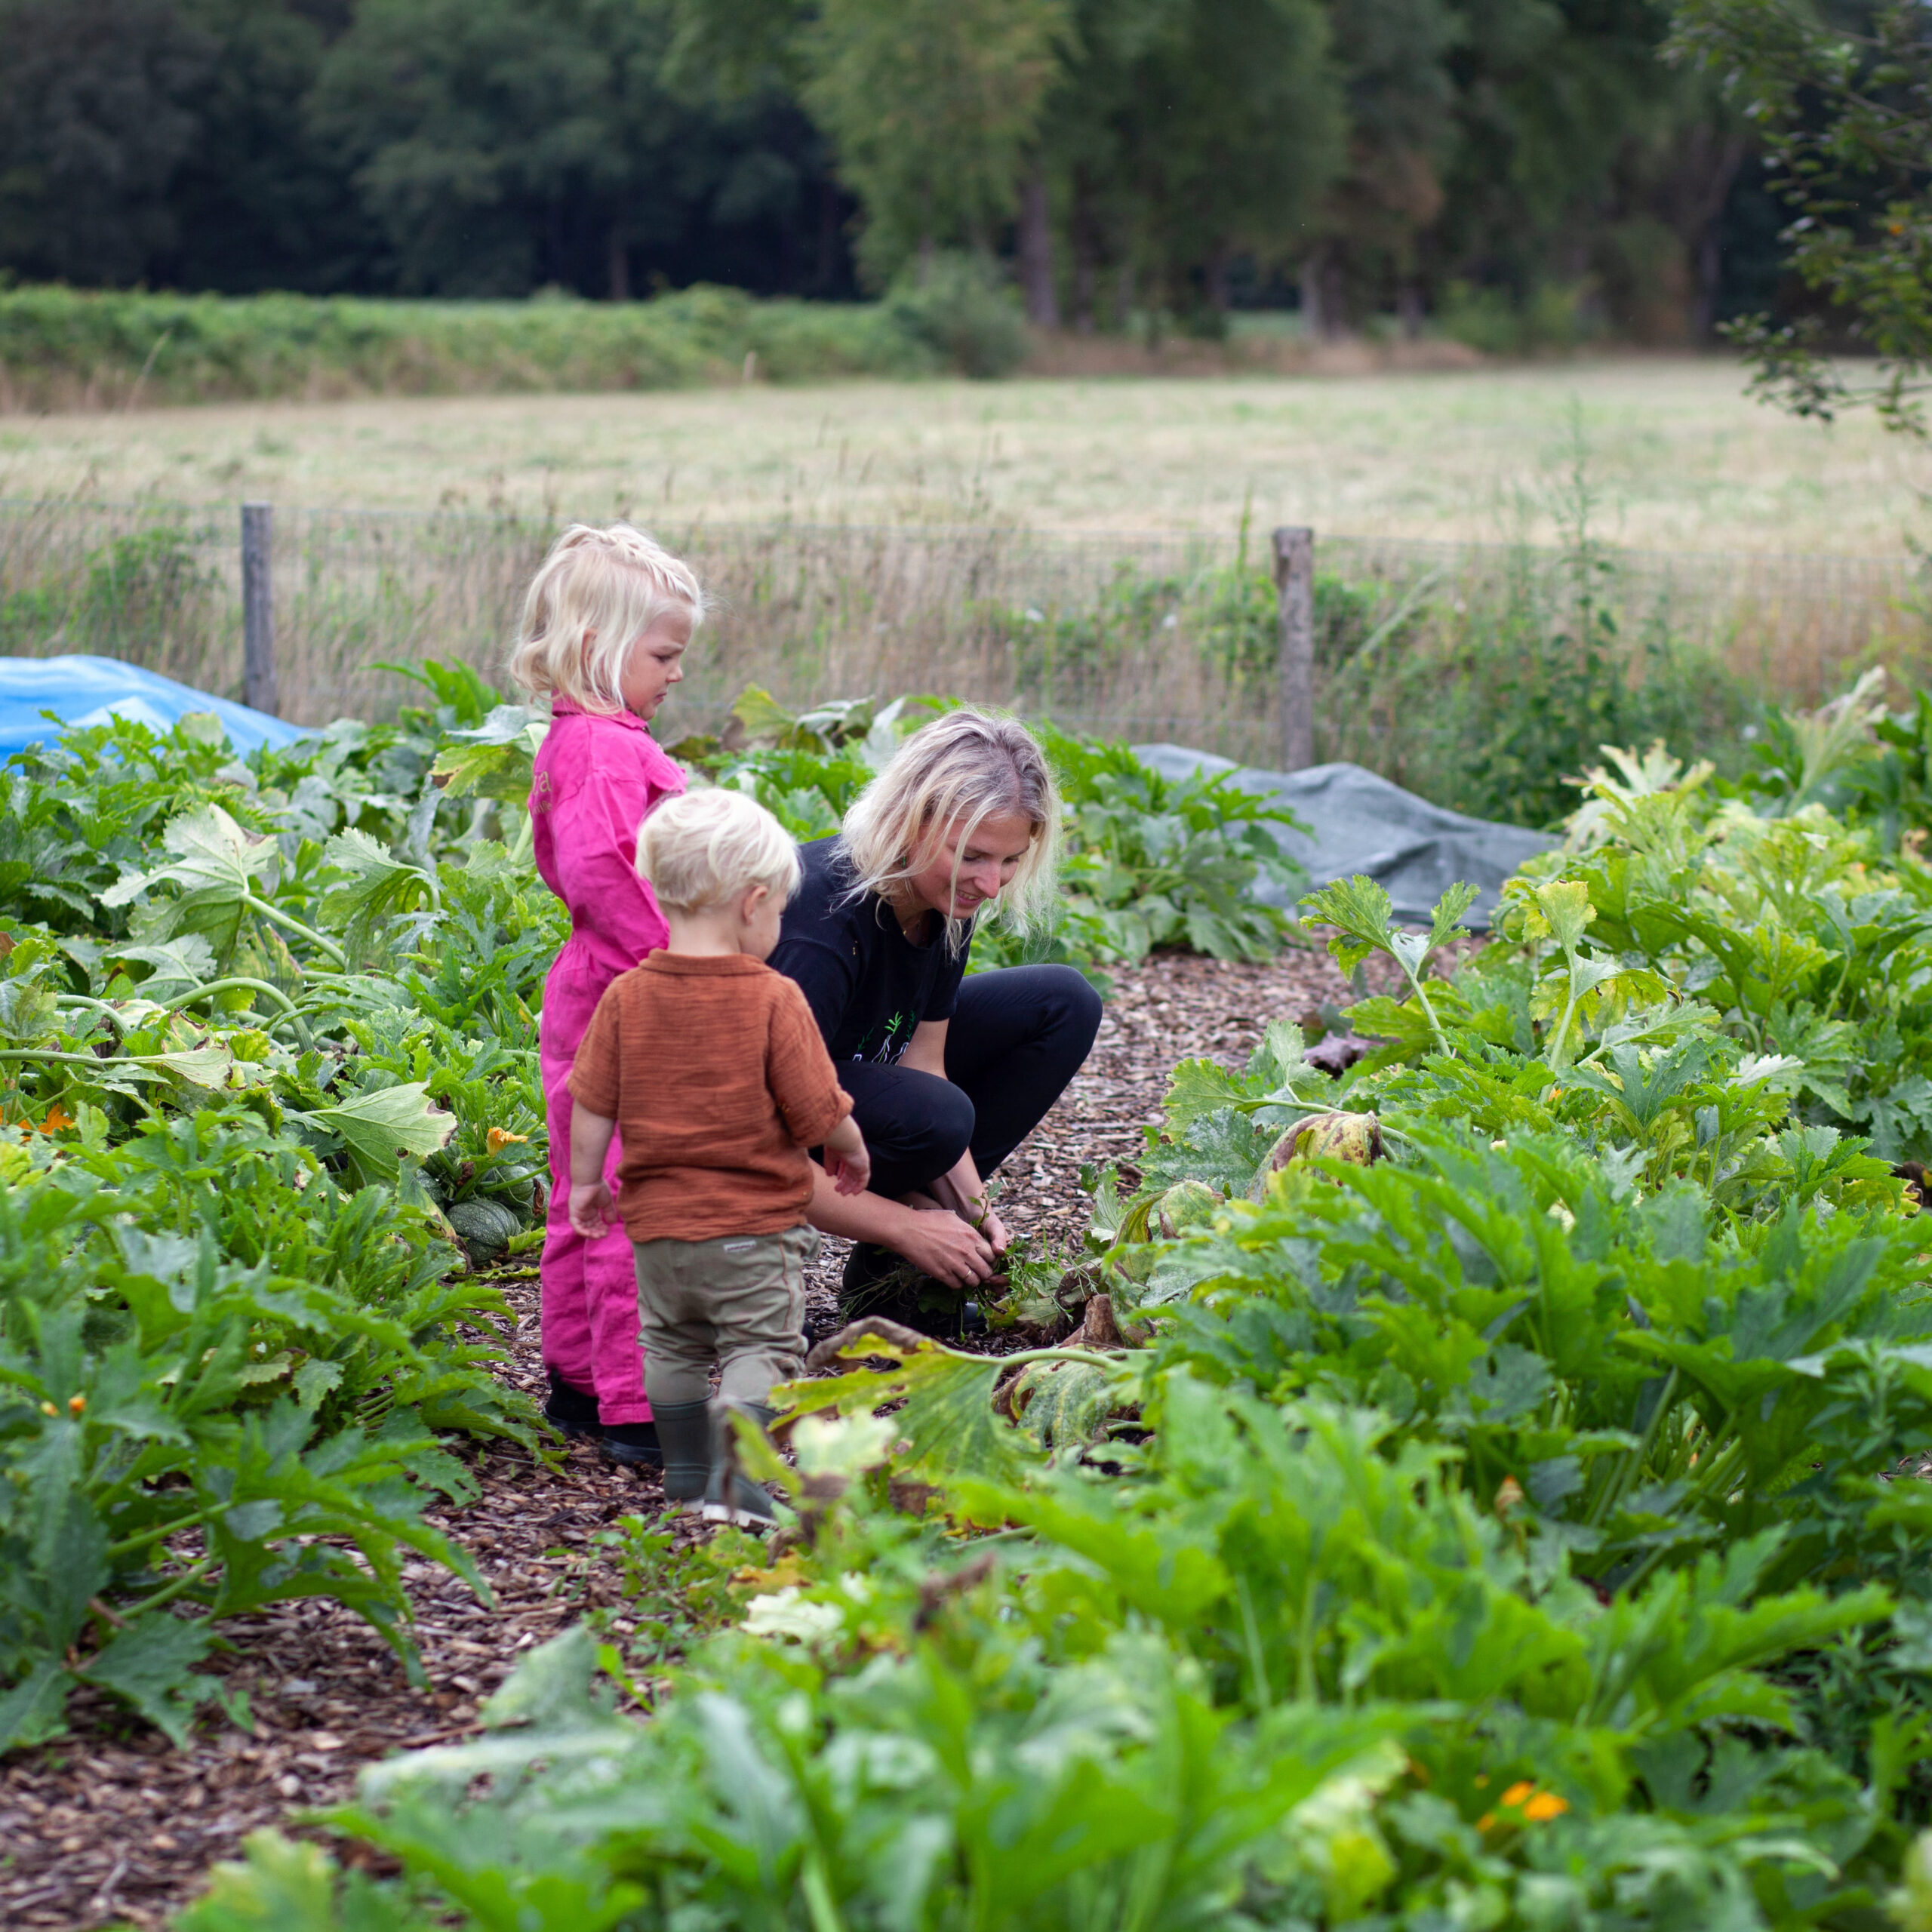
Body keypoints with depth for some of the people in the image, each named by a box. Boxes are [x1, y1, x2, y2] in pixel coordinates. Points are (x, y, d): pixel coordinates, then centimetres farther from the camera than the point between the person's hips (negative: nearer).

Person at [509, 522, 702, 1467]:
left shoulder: (575, 743, 15)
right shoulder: (608, 751, -19)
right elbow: (596, 866, -30)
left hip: (595, 993, 11)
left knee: (587, 1201, 17)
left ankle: (576, 1382, 26)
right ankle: (634, 1407, -4)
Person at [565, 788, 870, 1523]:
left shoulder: (626, 996, -5)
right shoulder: (774, 999, -14)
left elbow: (593, 1107, -1)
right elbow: (818, 1112, -11)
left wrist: (585, 1182, 14)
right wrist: (852, 1151, 9)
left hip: (657, 1219, 4)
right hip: (754, 1223, -4)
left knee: (670, 1342, 21)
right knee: (759, 1346, 5)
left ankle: (687, 1469, 29)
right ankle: (735, 1472, -12)